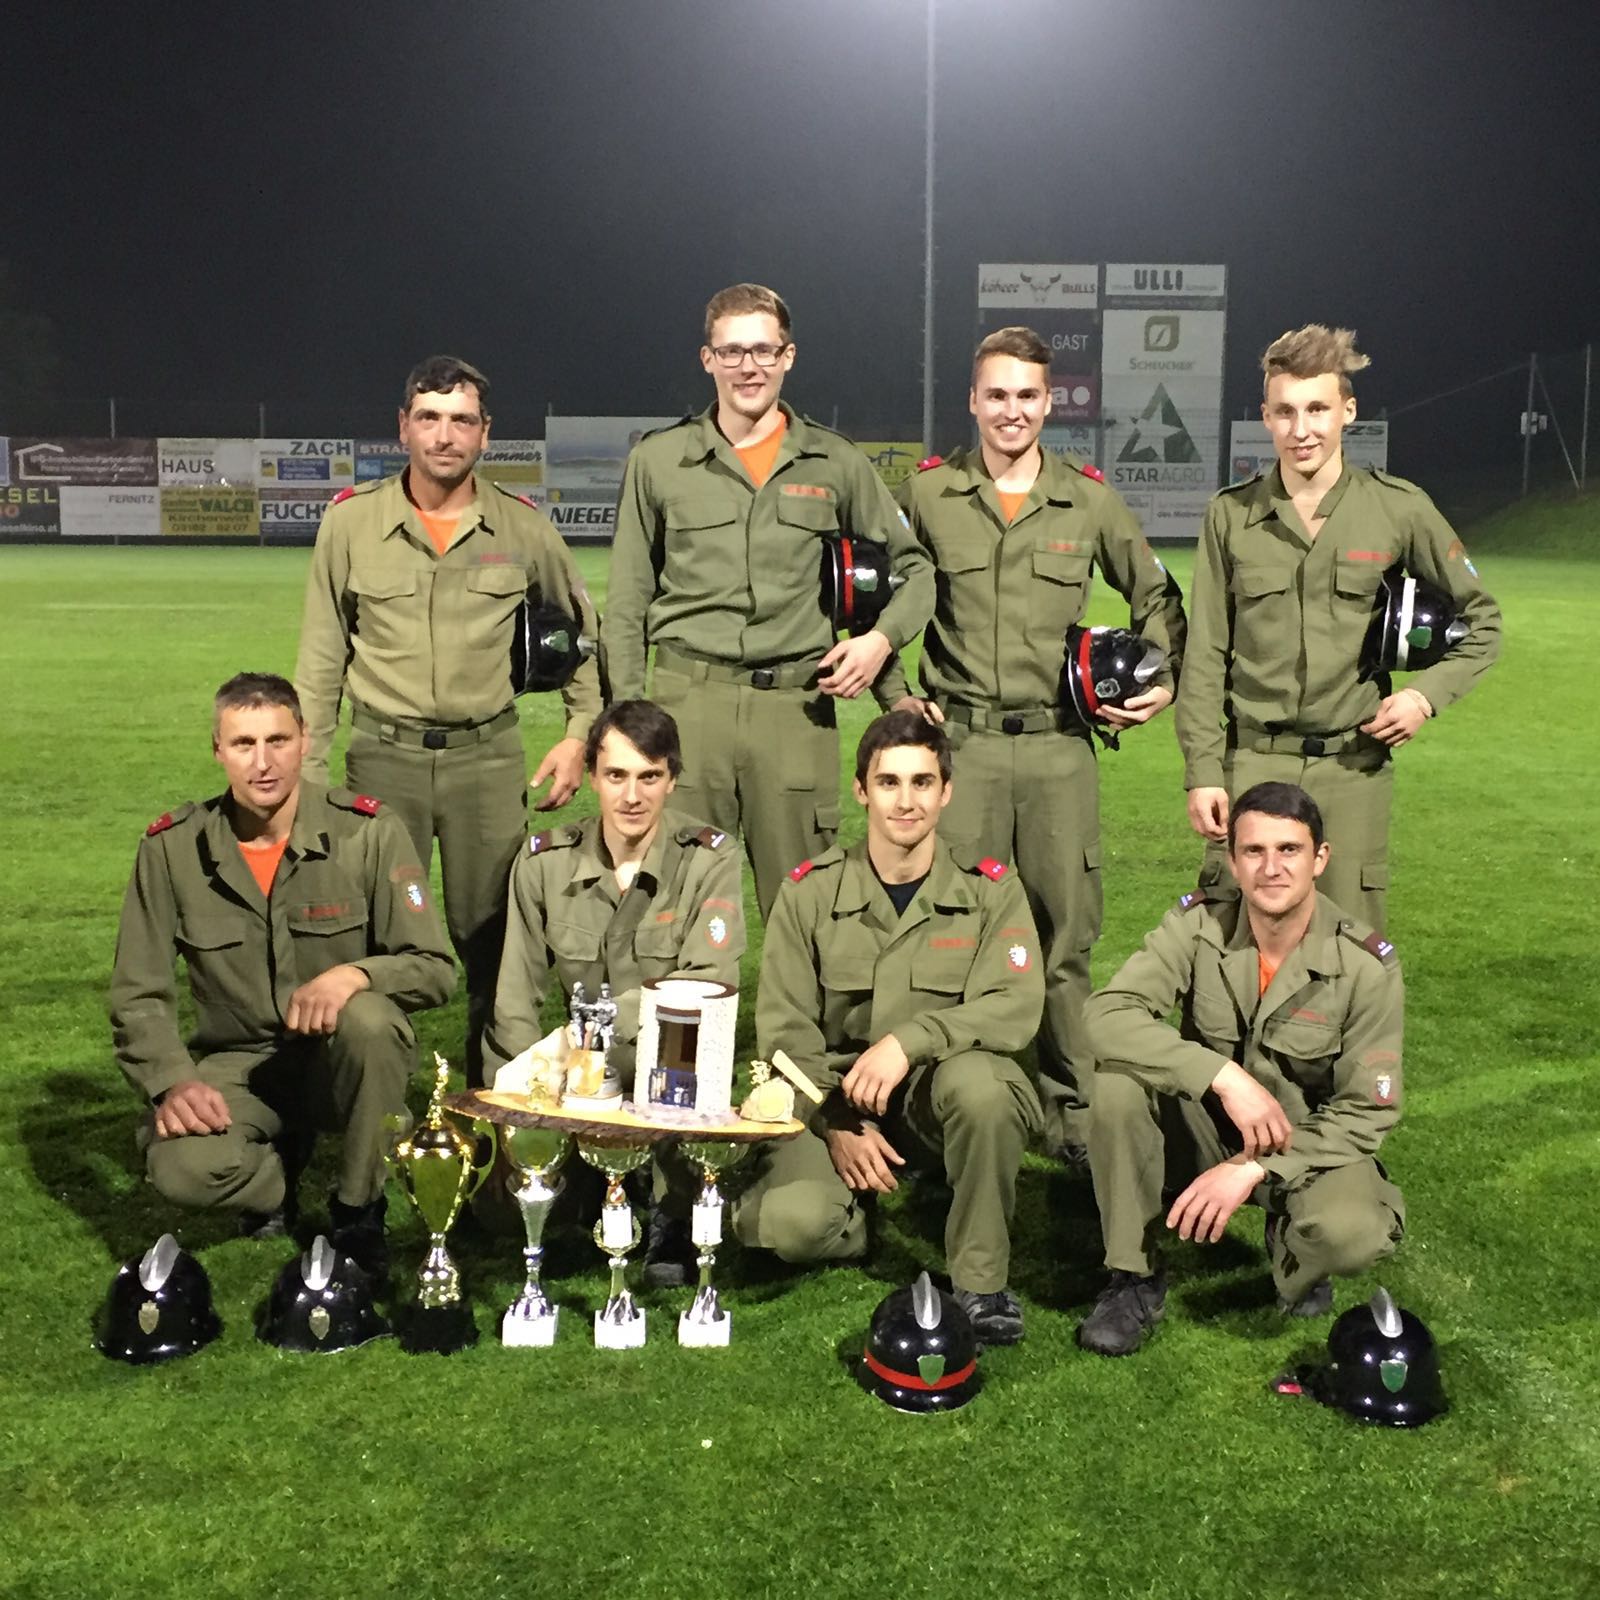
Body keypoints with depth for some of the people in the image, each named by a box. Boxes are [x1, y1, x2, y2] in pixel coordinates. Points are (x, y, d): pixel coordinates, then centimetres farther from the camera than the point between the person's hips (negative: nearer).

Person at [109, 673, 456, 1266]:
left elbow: (434, 969, -12)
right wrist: (174, 1081, -20)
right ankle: (282, 1170, 9)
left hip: (342, 1055, 0)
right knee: (180, 1166, -30)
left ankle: (358, 1212, -10)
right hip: (238, 1062, 1)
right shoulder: (171, 846, -6)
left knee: (368, 1019, -36)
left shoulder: (368, 831, -11)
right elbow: (138, 995, -2)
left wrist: (354, 974, -33)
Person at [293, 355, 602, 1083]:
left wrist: (580, 733, 6)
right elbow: (322, 657, 4)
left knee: (493, 939, 6)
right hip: (384, 755, 0)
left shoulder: (522, 527, 1)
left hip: (488, 755, 0)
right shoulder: (351, 520, 0)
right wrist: (307, 772, 2)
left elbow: (581, 630, 14)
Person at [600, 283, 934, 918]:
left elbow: (911, 565, 19)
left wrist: (882, 637, 0)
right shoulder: (657, 460, 9)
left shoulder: (836, 462, 9)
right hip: (688, 698, 0)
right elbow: (627, 606, 11)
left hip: (798, 704, 0)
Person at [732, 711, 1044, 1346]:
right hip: (835, 1094, 1)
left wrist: (909, 1040, -30)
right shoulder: (811, 891, -1)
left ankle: (980, 1282, -15)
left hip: (941, 1087, 0)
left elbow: (1015, 1008, -16)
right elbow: (783, 1029, -2)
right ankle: (868, 1199, 12)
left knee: (978, 1083, -36)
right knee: (788, 1223, -27)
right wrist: (840, 1127, -14)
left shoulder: (989, 890, -3)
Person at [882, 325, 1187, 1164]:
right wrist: (895, 692, 5)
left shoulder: (1089, 499, 6)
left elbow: (1156, 596, 18)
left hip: (1060, 746, 1)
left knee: (1067, 930, 5)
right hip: (960, 743, -1)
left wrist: (1163, 681, 4)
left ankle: (1072, 1106, 17)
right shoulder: (928, 493, 4)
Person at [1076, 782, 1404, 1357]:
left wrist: (1252, 1171, -25)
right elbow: (1105, 1016, -27)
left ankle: (1293, 1258, 6)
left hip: (1311, 1144, -1)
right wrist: (1225, 1077, -37)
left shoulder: (1366, 965, -16)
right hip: (1205, 1127, 1)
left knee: (1352, 1233, -34)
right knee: (1118, 1083, -29)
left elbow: (1367, 1113, -14)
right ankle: (1134, 1278, -11)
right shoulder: (1198, 924, -14)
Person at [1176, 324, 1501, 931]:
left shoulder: (1399, 508, 2)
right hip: (1251, 764, 0)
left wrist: (1427, 693, -4)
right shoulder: (1230, 515, 3)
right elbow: (1205, 657, 4)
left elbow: (1481, 619, 13)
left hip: (1355, 765, 0)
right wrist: (1202, 772, -2)